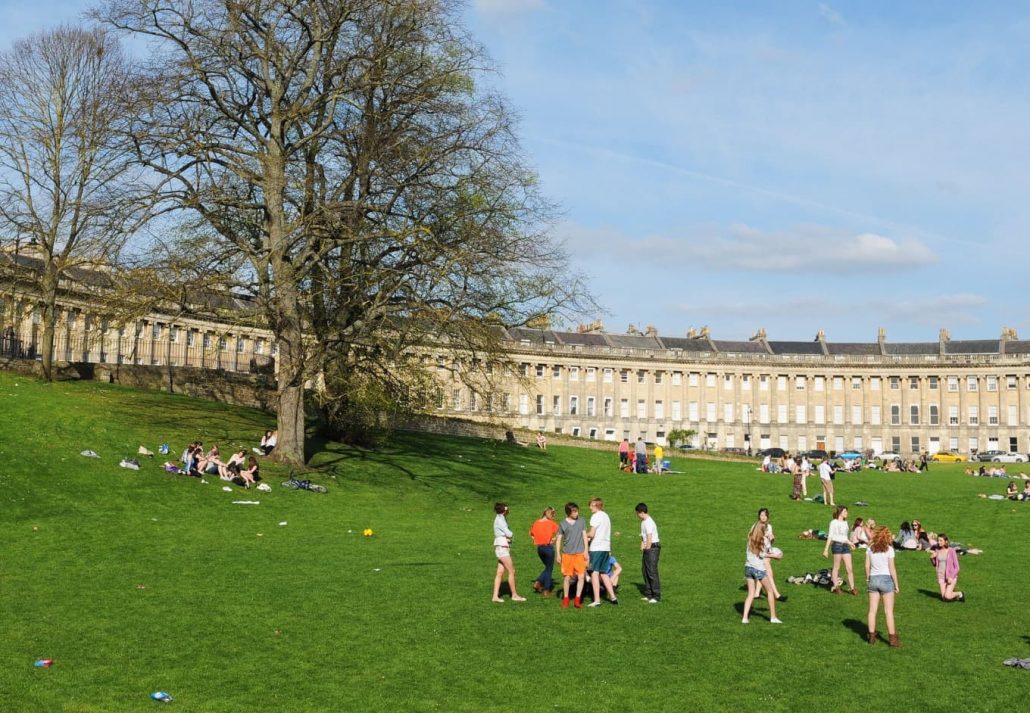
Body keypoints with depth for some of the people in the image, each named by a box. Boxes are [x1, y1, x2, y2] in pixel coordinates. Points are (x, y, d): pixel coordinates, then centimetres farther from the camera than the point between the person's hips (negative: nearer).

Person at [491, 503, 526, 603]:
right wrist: (511, 533, 4)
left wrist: (508, 535, -6)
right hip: (502, 547, -9)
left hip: (504, 548, 9)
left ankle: (495, 596, 5)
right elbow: (509, 534, -16)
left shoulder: (502, 519, 17)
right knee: (511, 571, -4)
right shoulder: (499, 520, -12)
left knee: (500, 573, 6)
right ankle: (514, 595, 3)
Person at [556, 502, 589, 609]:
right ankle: (565, 599, 17)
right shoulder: (562, 524, 1)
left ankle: (578, 599, 3)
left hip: (580, 553, 1)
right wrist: (558, 555, 2)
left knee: (581, 576, -6)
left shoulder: (581, 521, 6)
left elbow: (584, 536, 9)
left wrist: (586, 550, 2)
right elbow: (559, 540, 5)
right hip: (567, 554, -1)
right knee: (567, 577, 3)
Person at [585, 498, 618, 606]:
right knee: (603, 573, 17)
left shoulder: (595, 516, -9)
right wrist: (589, 537, 14)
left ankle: (596, 600, -6)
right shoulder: (606, 516, 18)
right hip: (606, 548, 8)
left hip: (596, 548, -8)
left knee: (595, 573, -3)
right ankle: (612, 596, 15)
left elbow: (592, 533, -14)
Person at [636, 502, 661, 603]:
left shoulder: (648, 522, -17)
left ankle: (656, 596, -9)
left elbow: (649, 539, -18)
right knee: (645, 570, 13)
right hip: (647, 548, 10)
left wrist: (646, 550, -13)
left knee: (652, 572, -11)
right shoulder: (643, 521, 14)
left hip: (653, 547, -10)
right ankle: (648, 594, 21)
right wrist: (642, 548, 11)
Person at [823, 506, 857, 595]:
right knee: (836, 567, 2)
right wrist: (826, 549, -10)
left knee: (850, 568, 1)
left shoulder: (845, 522, 16)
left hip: (845, 545, 6)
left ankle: (852, 588, 5)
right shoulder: (834, 522, -4)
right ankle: (836, 587, 10)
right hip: (837, 545, -6)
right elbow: (830, 536, -6)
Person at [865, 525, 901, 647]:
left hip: (873, 579, 4)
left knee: (872, 610, 8)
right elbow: (892, 569, -9)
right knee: (889, 611, 2)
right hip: (886, 579, -3)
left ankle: (872, 636, 12)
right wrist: (896, 584, -1)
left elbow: (867, 566, 3)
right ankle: (892, 638, 2)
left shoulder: (870, 548, 2)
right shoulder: (889, 549, -9)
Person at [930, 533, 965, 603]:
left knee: (947, 597, -16)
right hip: (942, 576, 5)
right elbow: (934, 564, 12)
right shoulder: (937, 551, 0)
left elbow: (956, 567, -10)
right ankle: (952, 593, 28)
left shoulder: (951, 551, -13)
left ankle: (960, 594, 12)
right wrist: (932, 558, -8)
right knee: (944, 598, -1)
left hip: (951, 576, -5)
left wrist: (951, 577, -20)